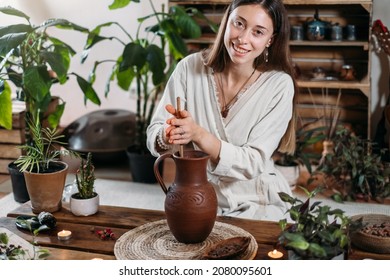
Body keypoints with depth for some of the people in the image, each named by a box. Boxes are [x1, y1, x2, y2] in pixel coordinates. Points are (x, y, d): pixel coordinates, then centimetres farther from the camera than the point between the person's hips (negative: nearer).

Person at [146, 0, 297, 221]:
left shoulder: (279, 85, -12)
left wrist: (198, 134, -32)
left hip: (256, 205, -1)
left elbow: (253, 162, -17)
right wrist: (169, 134, -31)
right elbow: (154, 136, -7)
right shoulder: (191, 67, -7)